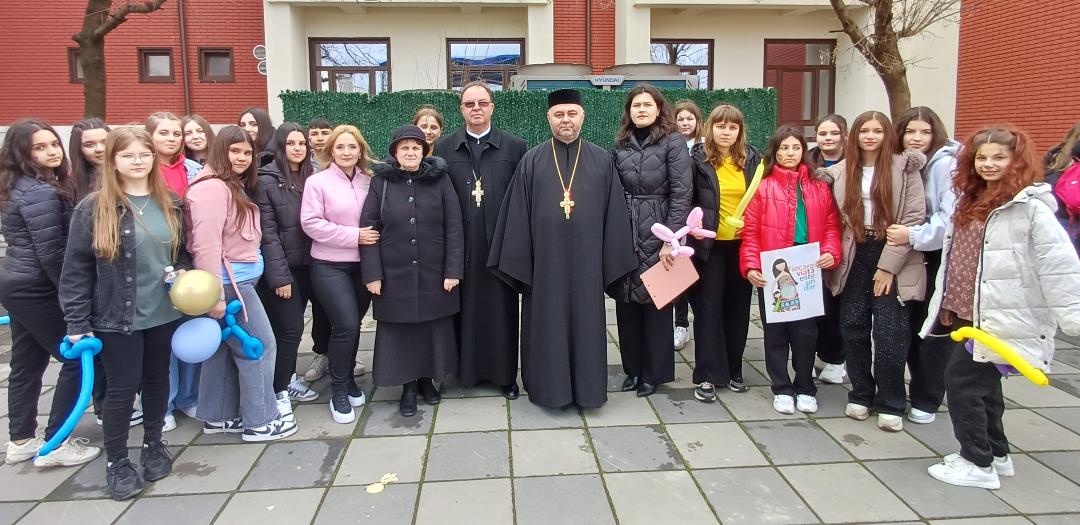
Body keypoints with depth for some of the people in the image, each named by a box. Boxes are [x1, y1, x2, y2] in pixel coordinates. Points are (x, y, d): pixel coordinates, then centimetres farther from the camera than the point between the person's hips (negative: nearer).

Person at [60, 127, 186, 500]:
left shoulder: (171, 204, 3)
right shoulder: (93, 208, -9)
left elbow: (183, 250, 15)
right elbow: (76, 268, -7)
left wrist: (184, 274, -6)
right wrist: (76, 322, -9)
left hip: (164, 313, 4)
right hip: (116, 318, -4)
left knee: (157, 380, 16)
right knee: (122, 387, 3)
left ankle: (153, 444, 36)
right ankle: (116, 461, 22)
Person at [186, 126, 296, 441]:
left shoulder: (234, 187, 15)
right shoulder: (212, 187, -17)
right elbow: (206, 244, -23)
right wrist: (215, 294, -25)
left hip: (239, 279, 10)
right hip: (229, 282, -10)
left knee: (225, 347, 16)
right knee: (260, 346, -3)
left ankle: (218, 416, 27)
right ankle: (260, 421, 7)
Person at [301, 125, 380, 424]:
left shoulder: (369, 181, 4)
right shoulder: (317, 182, -5)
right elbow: (311, 223, -11)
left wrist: (372, 238, -6)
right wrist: (354, 236, -15)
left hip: (362, 265, 4)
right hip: (330, 267, -3)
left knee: (353, 325, 12)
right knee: (346, 325, -10)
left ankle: (348, 379, 32)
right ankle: (338, 391, 7)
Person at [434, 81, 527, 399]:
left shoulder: (514, 147, 2)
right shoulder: (443, 149, 6)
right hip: (460, 246, 1)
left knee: (501, 310, 6)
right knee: (465, 309, 7)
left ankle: (504, 373, 18)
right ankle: (467, 369, 22)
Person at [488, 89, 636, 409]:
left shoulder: (602, 161, 4)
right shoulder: (532, 161, 2)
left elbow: (615, 215, 3)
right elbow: (517, 216, 1)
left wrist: (613, 263, 0)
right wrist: (517, 263, -3)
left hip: (586, 261, 1)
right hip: (545, 261, 0)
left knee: (586, 322, 9)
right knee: (547, 325, 7)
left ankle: (586, 386, 23)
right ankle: (549, 386, 21)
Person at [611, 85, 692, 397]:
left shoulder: (673, 143, -3)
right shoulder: (621, 145, 10)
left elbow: (681, 194, -10)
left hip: (657, 234, -4)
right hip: (624, 234, 4)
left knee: (656, 302, 4)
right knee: (626, 302, 7)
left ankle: (654, 372, 17)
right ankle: (633, 368, 21)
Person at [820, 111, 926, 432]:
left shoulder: (904, 167, -3)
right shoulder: (841, 171, 7)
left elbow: (914, 218, -8)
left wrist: (888, 265, -12)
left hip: (893, 257, -3)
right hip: (855, 256, 3)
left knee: (889, 332, -5)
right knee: (852, 326, 4)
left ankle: (890, 405, 9)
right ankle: (860, 394, 21)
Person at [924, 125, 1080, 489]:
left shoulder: (1030, 207, -14)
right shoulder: (971, 201, 12)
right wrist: (947, 306, 19)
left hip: (997, 318, -8)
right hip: (966, 314, 9)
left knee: (962, 380, -6)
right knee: (983, 383, 17)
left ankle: (978, 464, 8)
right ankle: (997, 455, 33)